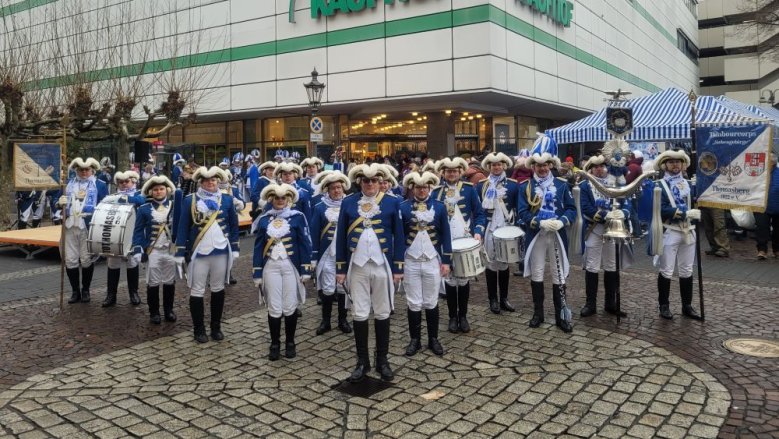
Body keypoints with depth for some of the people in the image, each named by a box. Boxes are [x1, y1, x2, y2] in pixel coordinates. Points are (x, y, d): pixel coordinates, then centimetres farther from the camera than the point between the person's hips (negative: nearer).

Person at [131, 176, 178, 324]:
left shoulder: (175, 207, 1)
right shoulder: (144, 209, -2)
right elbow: (138, 231, -1)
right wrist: (138, 251, -9)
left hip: (171, 251, 1)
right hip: (153, 251, -1)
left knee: (170, 282, 10)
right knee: (153, 283, 5)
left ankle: (169, 310, 23)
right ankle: (154, 312, 17)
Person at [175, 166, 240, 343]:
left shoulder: (227, 199, 4)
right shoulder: (190, 200, -2)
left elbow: (233, 225, 9)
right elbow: (183, 227, -1)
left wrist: (234, 248, 6)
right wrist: (180, 252, -5)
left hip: (221, 252, 2)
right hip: (198, 253, -2)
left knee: (218, 289, 12)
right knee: (197, 291, 5)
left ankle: (216, 327, 24)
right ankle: (199, 329, 17)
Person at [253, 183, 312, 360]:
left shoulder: (297, 217, -2)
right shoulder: (263, 219, 4)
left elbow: (305, 244, -2)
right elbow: (258, 247, 6)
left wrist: (306, 269, -6)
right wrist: (257, 273, 2)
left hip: (291, 266, -1)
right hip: (271, 267, 1)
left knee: (290, 308, 5)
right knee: (274, 308, 2)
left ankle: (290, 343, 21)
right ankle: (275, 344, 17)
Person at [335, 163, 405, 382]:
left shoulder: (392, 203, -1)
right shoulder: (348, 203, 2)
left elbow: (399, 237, 2)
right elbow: (341, 237, 5)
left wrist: (398, 268, -1)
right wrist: (340, 268, 3)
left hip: (382, 266, 0)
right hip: (357, 266, 1)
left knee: (382, 313, 8)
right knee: (359, 314, 5)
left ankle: (382, 360, 21)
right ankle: (362, 362, 18)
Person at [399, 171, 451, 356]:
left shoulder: (439, 207, 2)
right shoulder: (403, 207, -1)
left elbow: (445, 235, 4)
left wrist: (446, 261, 0)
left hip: (433, 261, 1)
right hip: (411, 262, 0)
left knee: (431, 302, 9)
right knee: (414, 303, 6)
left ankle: (433, 339, 21)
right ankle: (415, 339, 18)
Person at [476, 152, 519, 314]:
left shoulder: (513, 185, 4)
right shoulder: (481, 185, 3)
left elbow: (518, 208, 5)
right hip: (488, 229, -1)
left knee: (504, 263, 9)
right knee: (491, 263, 3)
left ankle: (504, 298, 19)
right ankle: (493, 299, 12)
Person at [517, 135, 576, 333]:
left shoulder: (562, 185, 3)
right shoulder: (525, 187, 0)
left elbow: (572, 208, 2)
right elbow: (523, 212, -7)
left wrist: (561, 221, -17)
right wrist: (541, 223, -21)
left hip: (557, 235, 1)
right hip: (536, 236, 0)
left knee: (559, 275, 5)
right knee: (536, 275, 8)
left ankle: (560, 316, 15)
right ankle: (538, 313, 21)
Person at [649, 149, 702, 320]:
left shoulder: (687, 183, 13)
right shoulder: (659, 185, -5)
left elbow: (694, 203, 12)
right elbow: (662, 210, -16)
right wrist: (686, 213, -21)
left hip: (687, 231, 5)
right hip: (669, 233, -5)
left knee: (686, 271, 11)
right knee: (666, 271, 1)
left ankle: (687, 306, 21)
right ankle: (664, 306, 12)